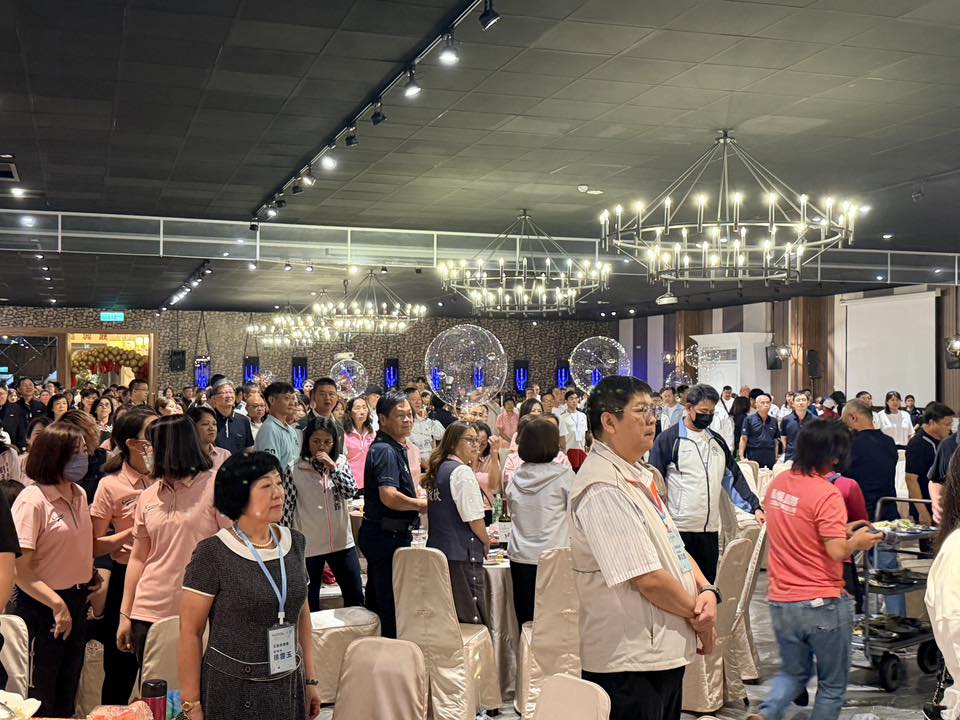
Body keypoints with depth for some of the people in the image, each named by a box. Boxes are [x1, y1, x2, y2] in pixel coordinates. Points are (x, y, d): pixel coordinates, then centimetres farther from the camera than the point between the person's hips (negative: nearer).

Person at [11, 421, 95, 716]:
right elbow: (20, 569, -21)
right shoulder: (32, 500, -17)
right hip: (40, 606, -7)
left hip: (77, 601, 7)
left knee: (67, 692, 18)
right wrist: (57, 604, -23)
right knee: (39, 702, 6)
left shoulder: (80, 495, 5)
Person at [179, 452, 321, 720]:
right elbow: (190, 632, -11)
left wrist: (310, 679, 11)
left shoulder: (294, 542, 1)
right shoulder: (213, 554, -15)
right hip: (231, 690, -4)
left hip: (289, 685, 5)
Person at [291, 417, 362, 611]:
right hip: (308, 545, -3)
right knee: (309, 602, 7)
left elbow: (351, 492, -7)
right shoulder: (295, 469, -7)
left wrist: (333, 467, -17)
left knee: (355, 597, 8)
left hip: (341, 541, 3)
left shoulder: (340, 461, 4)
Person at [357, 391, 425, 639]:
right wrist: (422, 504, -14)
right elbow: (390, 497, -28)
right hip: (388, 534, -11)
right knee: (392, 607, -5)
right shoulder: (385, 451, -17)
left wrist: (416, 500, 12)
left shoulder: (395, 448, 15)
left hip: (384, 535, 11)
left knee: (377, 603, 18)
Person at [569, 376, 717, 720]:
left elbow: (671, 544, 17)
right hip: (630, 661, -10)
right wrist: (697, 614, -8)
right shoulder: (602, 489, -21)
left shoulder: (639, 475, 12)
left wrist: (706, 590, -1)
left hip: (665, 651, 10)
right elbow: (647, 578, -23)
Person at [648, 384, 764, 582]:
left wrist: (755, 507, 3)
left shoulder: (717, 441, 13)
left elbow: (733, 477, 14)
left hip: (710, 529, 6)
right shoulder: (668, 439, -5)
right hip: (679, 529, -6)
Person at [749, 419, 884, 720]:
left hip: (781, 602, 6)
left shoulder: (777, 484, 3)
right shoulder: (826, 495, -19)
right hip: (822, 604, -6)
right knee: (833, 683, 14)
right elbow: (837, 552, -22)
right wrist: (857, 541, -2)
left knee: (793, 671, 22)